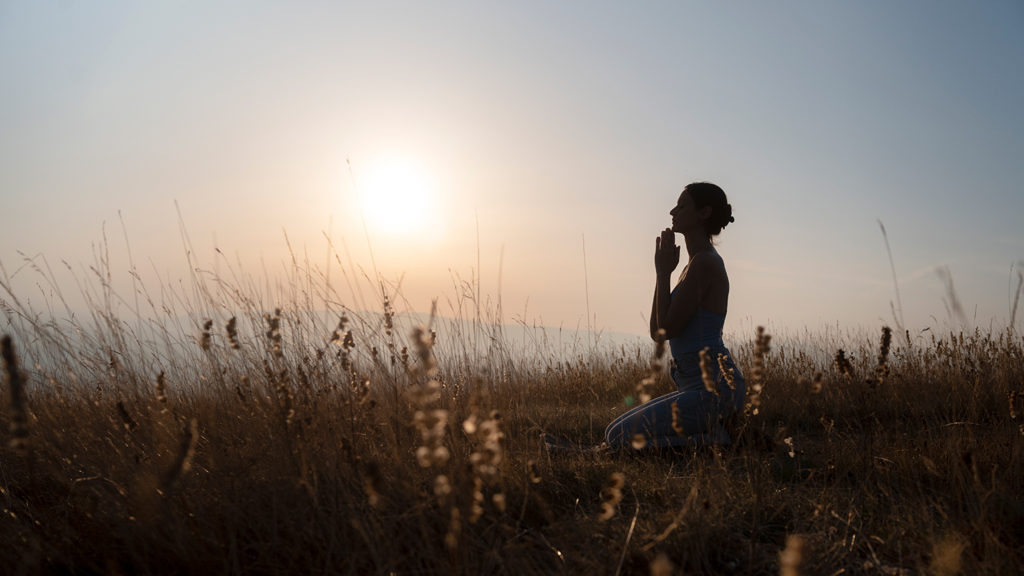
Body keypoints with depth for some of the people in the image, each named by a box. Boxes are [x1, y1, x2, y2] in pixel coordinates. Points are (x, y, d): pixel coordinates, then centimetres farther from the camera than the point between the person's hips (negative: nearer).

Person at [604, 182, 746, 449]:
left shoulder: (704, 263, -14)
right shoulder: (698, 263, 17)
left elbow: (667, 329, -18)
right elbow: (657, 332, 14)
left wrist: (663, 273, -8)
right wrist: (663, 272, 9)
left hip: (714, 391, -10)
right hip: (704, 389, 10)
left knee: (619, 437, -13)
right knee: (615, 430, 15)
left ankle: (713, 440, -8)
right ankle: (714, 431, 9)